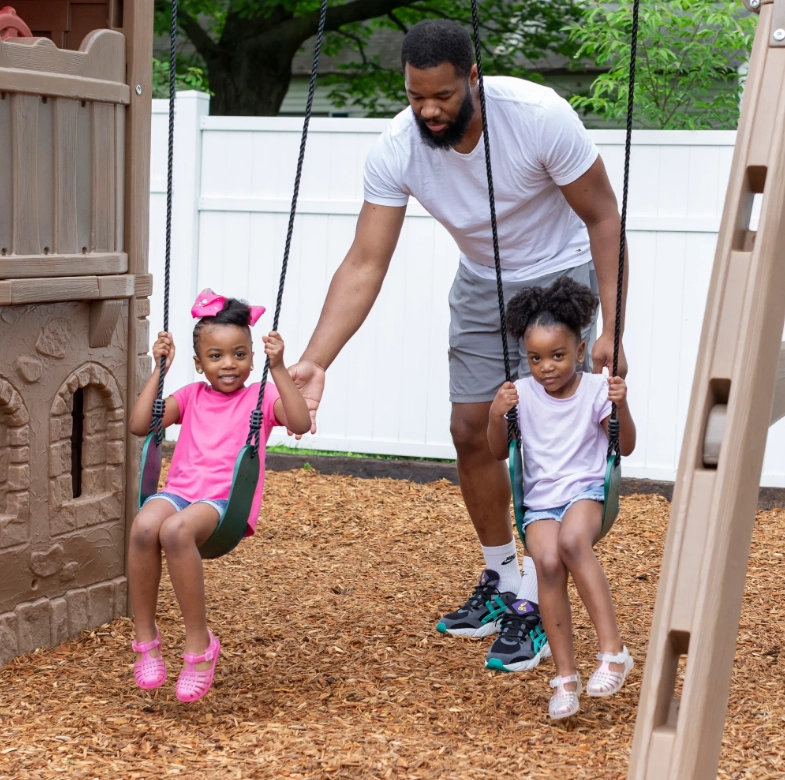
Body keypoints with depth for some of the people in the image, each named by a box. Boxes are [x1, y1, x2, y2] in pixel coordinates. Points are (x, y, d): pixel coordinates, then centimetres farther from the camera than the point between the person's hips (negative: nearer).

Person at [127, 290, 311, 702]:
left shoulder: (261, 397, 11)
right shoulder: (190, 397, 21)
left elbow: (301, 423, -8)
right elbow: (139, 424, 9)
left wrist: (279, 369, -13)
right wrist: (159, 369, 8)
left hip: (227, 501, -3)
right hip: (179, 491, 4)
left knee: (176, 529, -38)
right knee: (144, 525, -34)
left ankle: (198, 642, -25)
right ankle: (145, 637, -19)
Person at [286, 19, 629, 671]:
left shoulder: (539, 116, -32)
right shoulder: (396, 151, -23)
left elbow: (603, 217, -20)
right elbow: (365, 266, -22)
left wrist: (612, 327, -25)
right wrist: (314, 362, -32)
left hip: (558, 278, -4)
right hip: (482, 283, 4)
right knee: (472, 430, 4)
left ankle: (535, 608, -4)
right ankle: (501, 580, 24)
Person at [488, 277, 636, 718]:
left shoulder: (595, 390, 0)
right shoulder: (523, 394, 4)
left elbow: (626, 448, 2)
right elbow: (499, 453, 10)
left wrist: (621, 406, -15)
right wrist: (497, 415, -9)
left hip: (587, 493, -2)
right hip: (540, 503, 2)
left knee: (572, 541, -37)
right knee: (548, 561, -30)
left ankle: (614, 650, -32)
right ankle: (566, 676, -23)